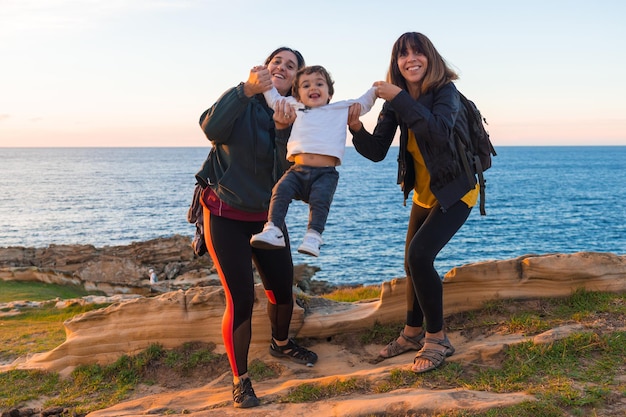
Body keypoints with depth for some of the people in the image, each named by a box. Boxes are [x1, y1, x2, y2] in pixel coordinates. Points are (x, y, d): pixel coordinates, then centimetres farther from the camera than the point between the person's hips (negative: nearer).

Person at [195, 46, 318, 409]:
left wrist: (283, 130, -27)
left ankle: (281, 344, 42)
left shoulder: (294, 116, 1)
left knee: (283, 289, 12)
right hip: (226, 215, -4)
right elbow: (211, 128, -29)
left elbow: (289, 173, -12)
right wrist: (246, 90, -37)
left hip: (266, 216, 5)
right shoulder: (243, 101, -9)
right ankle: (240, 380, 8)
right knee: (241, 299, -9)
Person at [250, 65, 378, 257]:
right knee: (280, 190, -23)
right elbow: (274, 99, 36)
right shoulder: (296, 108, 25)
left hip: (326, 173, -2)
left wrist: (376, 89, 15)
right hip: (298, 170, 2)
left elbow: (362, 103, 27)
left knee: (320, 198, -28)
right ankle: (273, 230, -24)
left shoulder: (342, 109, 21)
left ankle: (313, 236, -31)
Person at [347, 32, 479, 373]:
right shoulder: (395, 101, -3)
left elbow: (440, 133, -38)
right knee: (412, 262, 13)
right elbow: (377, 151, -7)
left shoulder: (445, 91, -19)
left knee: (419, 255, -20)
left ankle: (437, 339, -4)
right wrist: (357, 129, -25)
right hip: (424, 194, 7)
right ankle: (413, 333, 33)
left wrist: (401, 98, -38)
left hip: (454, 191, -7)